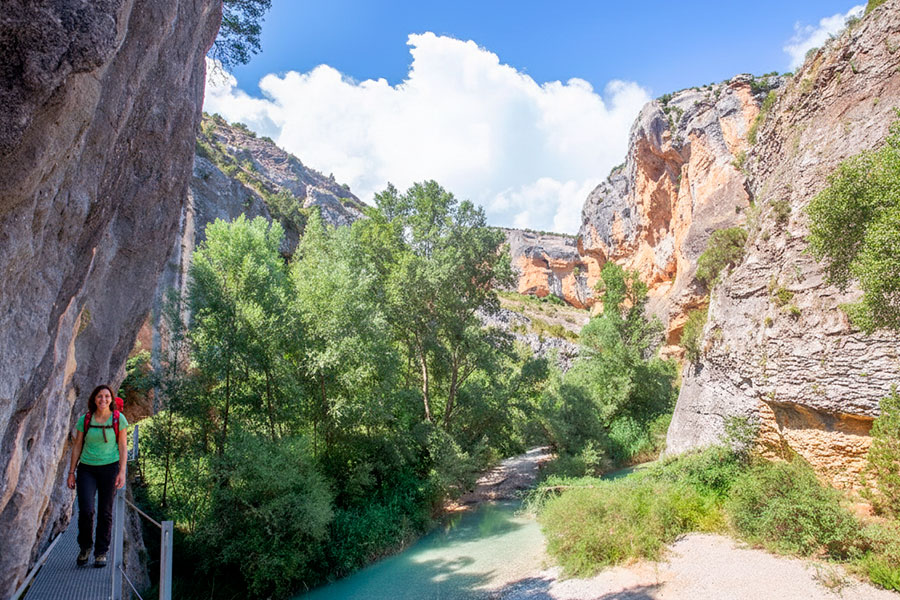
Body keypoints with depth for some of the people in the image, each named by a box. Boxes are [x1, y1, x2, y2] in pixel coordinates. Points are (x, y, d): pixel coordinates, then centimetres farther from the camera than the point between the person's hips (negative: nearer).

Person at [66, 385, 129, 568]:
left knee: (105, 512, 3)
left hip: (109, 468, -1)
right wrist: (71, 472, 4)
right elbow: (77, 447, 7)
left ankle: (101, 553, 18)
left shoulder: (119, 419, -4)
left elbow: (123, 447, -3)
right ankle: (85, 547, 16)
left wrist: (122, 473, -9)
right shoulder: (84, 420, 1)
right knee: (85, 510, -10)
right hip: (87, 469, 1)